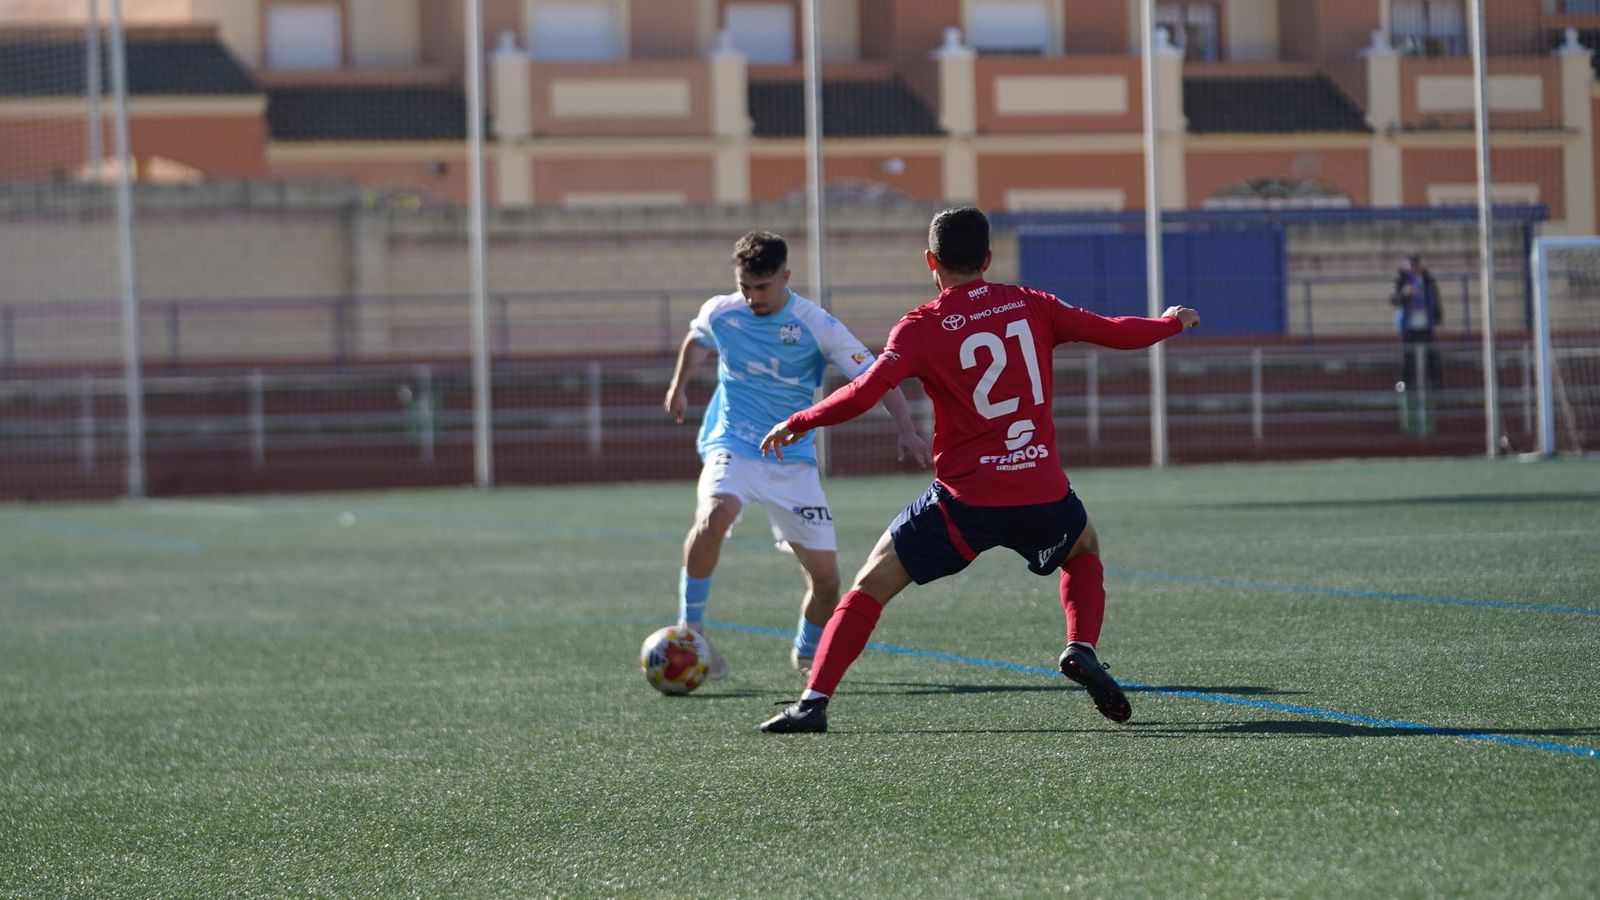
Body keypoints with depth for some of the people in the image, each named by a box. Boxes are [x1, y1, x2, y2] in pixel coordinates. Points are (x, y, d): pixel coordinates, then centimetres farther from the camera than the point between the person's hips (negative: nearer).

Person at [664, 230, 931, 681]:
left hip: (793, 461, 0)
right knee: (715, 513, -36)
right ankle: (690, 626, -19)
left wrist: (905, 429, -26)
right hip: (732, 446, 0)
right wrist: (678, 387, 28)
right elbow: (696, 341, 22)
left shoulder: (816, 326, -11)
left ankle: (807, 653, 30)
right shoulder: (720, 313, -3)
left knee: (825, 576, -2)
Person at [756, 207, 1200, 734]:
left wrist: (797, 424, -2)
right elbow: (1116, 333, 12)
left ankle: (813, 702, -5)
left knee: (871, 586, 7)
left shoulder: (922, 328, -4)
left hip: (966, 498, -3)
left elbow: (865, 392, -15)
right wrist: (1172, 322, 31)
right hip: (1043, 491, 3)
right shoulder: (1030, 306, 6)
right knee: (1084, 549, 34)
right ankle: (1081, 651, 9)